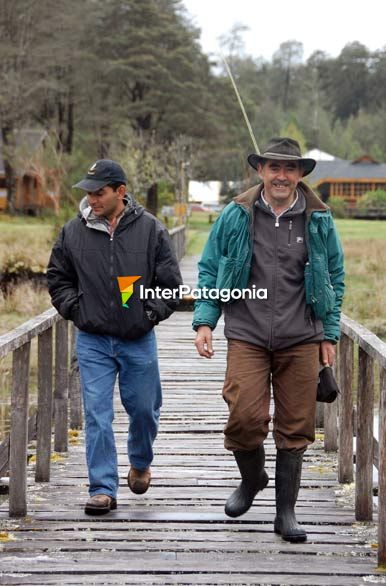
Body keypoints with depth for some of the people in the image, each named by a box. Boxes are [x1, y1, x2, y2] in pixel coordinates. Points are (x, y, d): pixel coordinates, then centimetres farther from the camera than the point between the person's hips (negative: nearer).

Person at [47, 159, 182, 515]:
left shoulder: (150, 230, -5)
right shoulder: (74, 232, -1)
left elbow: (170, 283, 2)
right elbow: (58, 279, 12)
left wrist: (150, 314, -4)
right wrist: (75, 309, 1)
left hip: (139, 341, 0)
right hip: (93, 342, 1)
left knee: (144, 408, 13)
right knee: (97, 415, -4)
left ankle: (140, 462, 42)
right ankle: (103, 489, 0)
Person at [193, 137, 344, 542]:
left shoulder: (319, 220, 5)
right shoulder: (236, 216, 2)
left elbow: (335, 277, 14)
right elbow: (209, 270, 10)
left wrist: (329, 334, 10)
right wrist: (204, 321, 0)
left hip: (300, 340, 1)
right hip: (247, 337, -1)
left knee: (295, 427, 3)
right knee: (245, 417, -13)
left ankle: (285, 512, 16)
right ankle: (251, 478, 19)